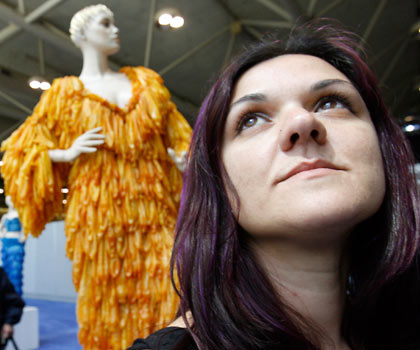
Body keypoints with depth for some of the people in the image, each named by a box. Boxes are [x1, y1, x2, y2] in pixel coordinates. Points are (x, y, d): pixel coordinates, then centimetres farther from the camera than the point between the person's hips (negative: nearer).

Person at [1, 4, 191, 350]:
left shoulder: (146, 81, 19)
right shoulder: (65, 92, 11)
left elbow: (176, 133, 19)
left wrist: (186, 159, 0)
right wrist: (67, 153, -5)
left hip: (155, 211, 2)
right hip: (99, 214, -1)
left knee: (165, 301, -3)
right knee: (106, 305, 6)